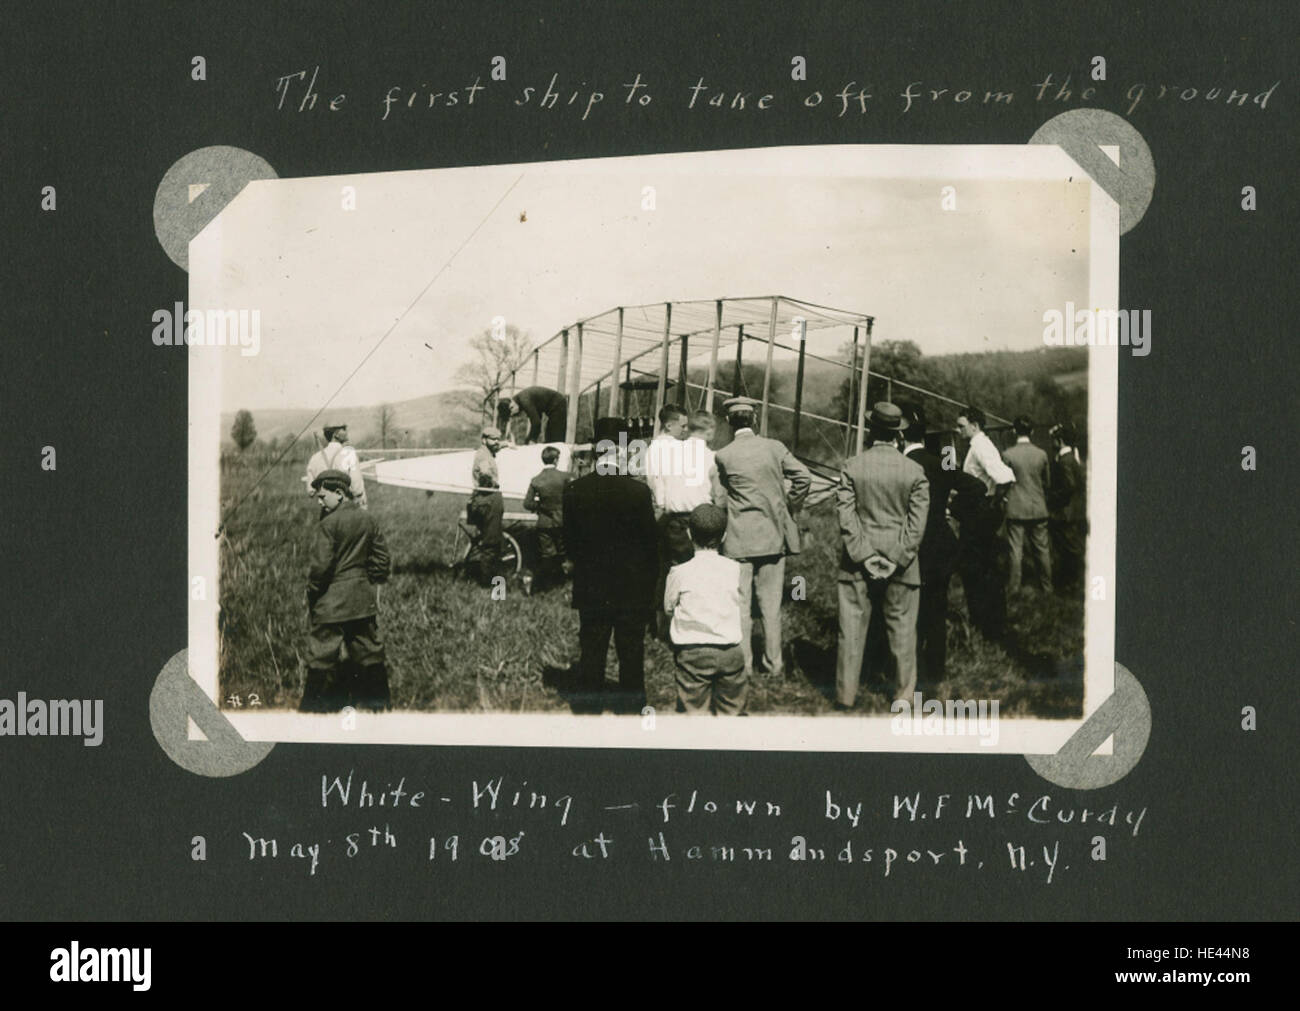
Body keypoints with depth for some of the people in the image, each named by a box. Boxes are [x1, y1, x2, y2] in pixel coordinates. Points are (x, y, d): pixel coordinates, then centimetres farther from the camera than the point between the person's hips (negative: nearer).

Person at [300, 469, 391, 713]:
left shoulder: (328, 524, -14)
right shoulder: (368, 520, 6)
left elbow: (321, 565, -16)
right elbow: (381, 558, 11)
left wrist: (311, 598, -5)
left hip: (332, 601, -7)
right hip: (364, 600, 7)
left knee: (322, 656, 0)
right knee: (369, 652, 14)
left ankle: (315, 708, 3)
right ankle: (378, 703, 21)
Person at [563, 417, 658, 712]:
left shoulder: (574, 490, -6)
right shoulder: (638, 491, -12)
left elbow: (568, 542, 0)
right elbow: (650, 541, -7)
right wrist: (651, 579, 6)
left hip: (590, 588, 2)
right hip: (632, 589, -2)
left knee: (592, 653, 9)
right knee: (631, 655, 7)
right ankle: (633, 709, 12)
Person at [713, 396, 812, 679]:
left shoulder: (723, 456, -6)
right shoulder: (774, 447, -1)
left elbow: (718, 494, 5)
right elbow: (803, 477, -5)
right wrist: (789, 508, 8)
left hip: (739, 538, -3)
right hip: (774, 534, 3)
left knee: (740, 603, 3)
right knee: (771, 601, 10)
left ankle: (743, 664, 5)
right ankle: (774, 661, 14)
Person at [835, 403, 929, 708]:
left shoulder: (852, 467, -5)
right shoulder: (915, 471, -5)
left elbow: (846, 516, -8)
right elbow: (917, 523, -7)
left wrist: (863, 555, -7)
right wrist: (897, 559, -6)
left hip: (858, 563, 0)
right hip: (900, 562, 0)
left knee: (852, 625, 6)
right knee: (901, 626, 9)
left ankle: (846, 694, 11)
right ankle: (904, 692, 16)